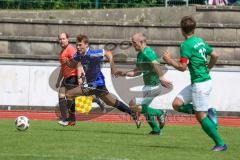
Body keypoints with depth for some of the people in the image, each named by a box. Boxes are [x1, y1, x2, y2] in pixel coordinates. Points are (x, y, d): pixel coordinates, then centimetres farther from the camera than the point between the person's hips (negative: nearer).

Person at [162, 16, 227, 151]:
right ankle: (208, 111, 5)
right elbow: (215, 55, 14)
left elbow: (182, 67, -17)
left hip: (200, 84, -9)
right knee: (177, 104, 9)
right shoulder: (200, 41, 10)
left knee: (201, 116, -3)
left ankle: (220, 144, -1)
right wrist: (208, 68, 30)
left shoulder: (186, 45, -15)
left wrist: (169, 60, -2)